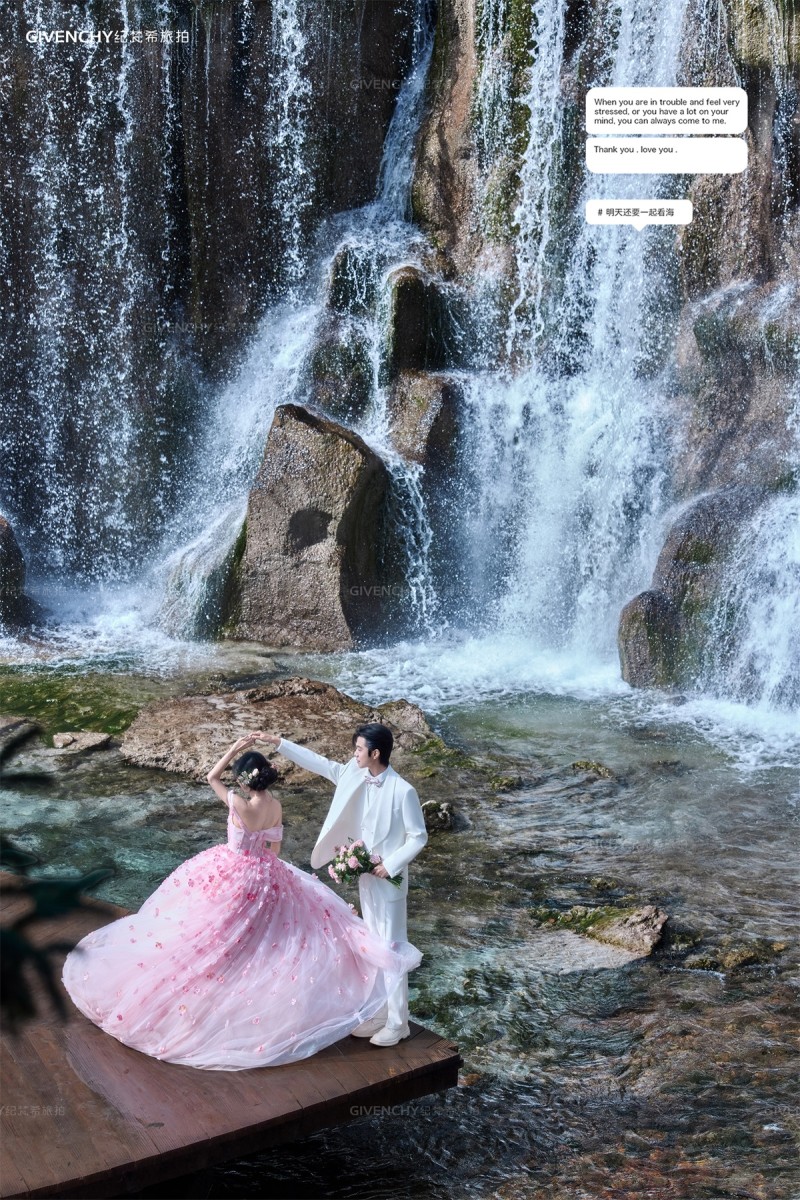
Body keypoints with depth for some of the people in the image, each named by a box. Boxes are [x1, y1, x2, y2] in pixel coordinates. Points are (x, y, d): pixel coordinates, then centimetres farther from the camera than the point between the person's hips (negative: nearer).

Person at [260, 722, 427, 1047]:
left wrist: (391, 865, -20)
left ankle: (397, 1023, 11)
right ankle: (379, 1014, 28)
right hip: (365, 876, 7)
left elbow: (418, 837, -14)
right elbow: (319, 763, 6)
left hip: (389, 879, -7)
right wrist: (279, 743, 4)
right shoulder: (355, 776, -1)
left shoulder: (402, 791, -20)